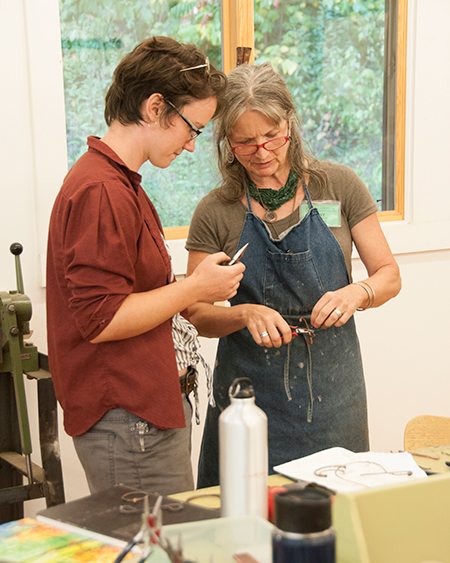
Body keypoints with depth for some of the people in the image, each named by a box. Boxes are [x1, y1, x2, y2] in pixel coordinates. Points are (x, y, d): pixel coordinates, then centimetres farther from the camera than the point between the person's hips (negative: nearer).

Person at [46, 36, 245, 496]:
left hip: (149, 408, 10)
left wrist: (192, 289, 10)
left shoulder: (120, 182, 15)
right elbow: (101, 320, -22)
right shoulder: (101, 191, -18)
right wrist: (194, 288, -12)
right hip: (128, 420, -10)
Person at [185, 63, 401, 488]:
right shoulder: (216, 212, -4)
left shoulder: (339, 186, -2)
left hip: (332, 389, 1)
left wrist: (357, 292, -18)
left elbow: (389, 276, 3)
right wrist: (246, 313, -21)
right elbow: (199, 315, -1)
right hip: (251, 388, -1)